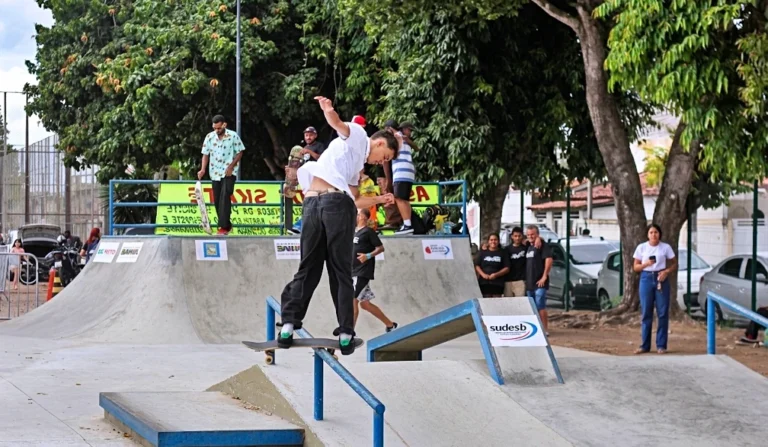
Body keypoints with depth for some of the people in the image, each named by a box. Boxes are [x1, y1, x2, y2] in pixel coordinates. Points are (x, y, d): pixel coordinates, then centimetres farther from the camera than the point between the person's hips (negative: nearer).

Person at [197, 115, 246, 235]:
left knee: (225, 197, -18)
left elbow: (239, 153, -2)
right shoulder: (209, 137, 1)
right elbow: (205, 154, 4)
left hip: (229, 172, -4)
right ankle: (227, 225, 19)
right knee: (217, 201, 5)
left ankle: (224, 227, -20)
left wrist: (231, 166, -14)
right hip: (215, 172, 4)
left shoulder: (233, 136, -7)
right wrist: (203, 169, -11)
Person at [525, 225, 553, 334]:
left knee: (540, 306, -12)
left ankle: (545, 329, -11)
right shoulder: (528, 246, 16)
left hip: (539, 282, -8)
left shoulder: (543, 245, -8)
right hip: (529, 282, 8)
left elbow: (549, 260, -18)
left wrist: (544, 276, -20)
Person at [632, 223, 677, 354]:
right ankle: (645, 345, 6)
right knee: (646, 312, 2)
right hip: (646, 278, 0)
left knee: (662, 312, -1)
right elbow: (635, 267, 5)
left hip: (661, 279, 0)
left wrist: (666, 271, -11)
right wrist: (646, 264, -15)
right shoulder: (641, 247, 3)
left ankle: (661, 345, 5)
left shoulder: (666, 247, 2)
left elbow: (674, 264, 8)